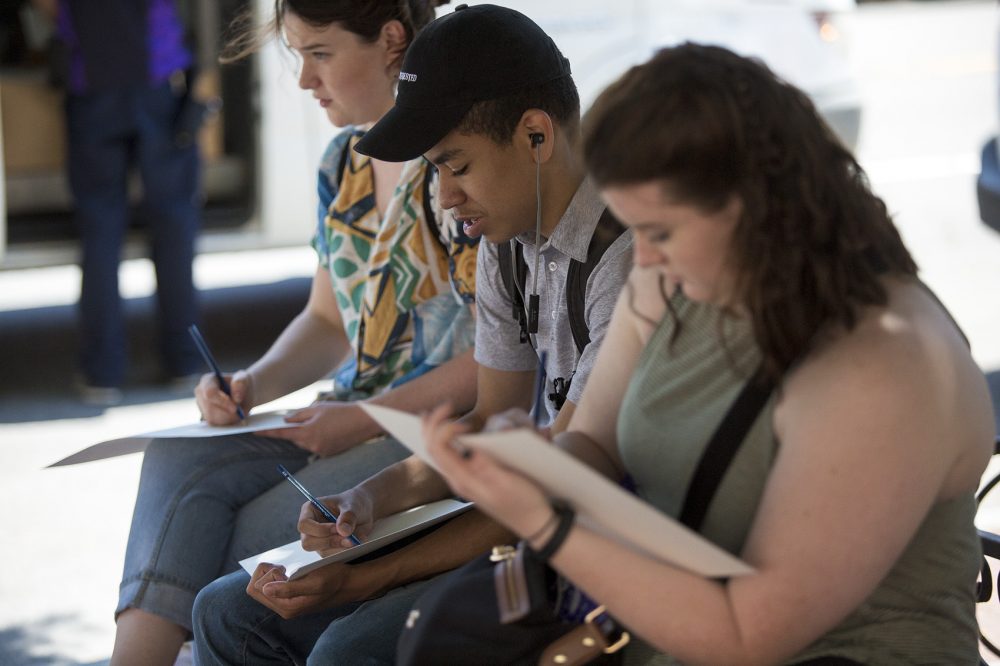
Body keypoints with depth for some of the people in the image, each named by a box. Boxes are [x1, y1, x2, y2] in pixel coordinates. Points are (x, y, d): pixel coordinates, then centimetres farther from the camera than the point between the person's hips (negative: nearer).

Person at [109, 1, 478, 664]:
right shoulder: (344, 161, 13)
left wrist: (368, 418, -18)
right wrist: (253, 386, 2)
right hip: (357, 416, 8)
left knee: (253, 540, -22)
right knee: (178, 462, -16)